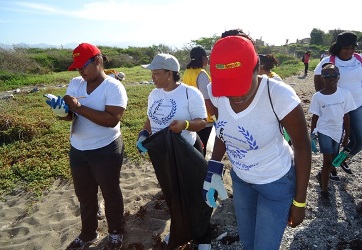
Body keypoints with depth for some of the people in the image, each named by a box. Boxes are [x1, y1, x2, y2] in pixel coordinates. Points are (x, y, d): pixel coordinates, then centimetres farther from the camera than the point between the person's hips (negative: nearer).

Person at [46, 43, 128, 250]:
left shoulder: (113, 87, -16)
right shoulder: (75, 83, 3)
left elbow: (112, 119, -27)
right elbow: (70, 114, 0)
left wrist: (79, 107, -29)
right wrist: (63, 110, -23)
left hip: (106, 150, -6)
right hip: (78, 150, 6)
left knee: (110, 193, 13)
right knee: (85, 195, 21)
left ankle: (116, 233, 37)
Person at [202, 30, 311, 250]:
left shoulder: (280, 96, -33)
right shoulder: (216, 93, -19)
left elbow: (303, 147, -18)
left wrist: (299, 201, -10)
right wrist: (214, 169, -6)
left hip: (276, 181, -4)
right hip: (240, 177, 5)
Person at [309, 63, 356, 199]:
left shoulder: (345, 93, -6)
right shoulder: (317, 96, -11)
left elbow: (346, 116, -1)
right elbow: (315, 117, -2)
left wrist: (347, 135, 3)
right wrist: (312, 135, 2)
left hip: (338, 131, 3)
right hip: (324, 131, -3)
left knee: (334, 158, 15)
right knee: (328, 160, -3)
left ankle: (322, 175, 42)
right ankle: (324, 189, 12)